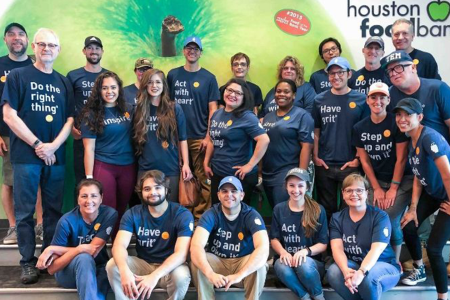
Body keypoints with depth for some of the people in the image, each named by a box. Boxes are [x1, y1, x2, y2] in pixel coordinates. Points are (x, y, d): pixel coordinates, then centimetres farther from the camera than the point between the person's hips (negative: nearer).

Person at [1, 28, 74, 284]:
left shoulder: (64, 83, 13)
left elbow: (70, 119, 9)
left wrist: (53, 146, -7)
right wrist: (37, 144, -10)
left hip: (56, 156, 3)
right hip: (26, 155, -3)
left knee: (54, 211, 8)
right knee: (25, 212, 2)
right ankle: (28, 262, 12)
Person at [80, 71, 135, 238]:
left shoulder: (128, 110, 7)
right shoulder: (92, 114, -3)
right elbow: (89, 148, -6)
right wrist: (89, 178, -10)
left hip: (128, 167, 3)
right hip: (103, 167, -3)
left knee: (121, 211, 12)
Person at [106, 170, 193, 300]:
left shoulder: (183, 215, -14)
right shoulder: (133, 214, -4)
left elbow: (181, 253, -24)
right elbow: (119, 245, -18)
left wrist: (155, 276, -40)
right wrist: (124, 270, -41)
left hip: (169, 267, -2)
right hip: (143, 264, 3)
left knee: (181, 276, -35)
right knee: (112, 265, -23)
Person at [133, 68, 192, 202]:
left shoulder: (174, 108, 1)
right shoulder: (140, 109, 6)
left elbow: (182, 139, 1)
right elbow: (135, 139, 12)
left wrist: (186, 164, -6)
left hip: (170, 169, -2)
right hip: (146, 169, 2)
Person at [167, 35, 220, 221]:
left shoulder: (208, 78, 2)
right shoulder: (173, 75, 8)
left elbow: (213, 109, 0)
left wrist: (208, 136, -7)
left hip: (199, 137, -2)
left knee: (203, 179, -2)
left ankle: (201, 217, 8)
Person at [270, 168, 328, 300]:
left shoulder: (318, 210, -1)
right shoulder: (279, 209, 4)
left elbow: (323, 244, -2)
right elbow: (274, 239, 7)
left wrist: (306, 251, -22)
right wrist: (283, 252, -15)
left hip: (312, 261, -1)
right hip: (286, 258, 1)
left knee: (304, 264, -36)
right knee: (282, 266, -35)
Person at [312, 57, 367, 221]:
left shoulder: (361, 99, -1)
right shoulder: (320, 100, 5)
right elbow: (316, 131, 7)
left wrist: (358, 159, -6)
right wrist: (315, 157, 0)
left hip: (350, 165, -1)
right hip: (324, 165, 2)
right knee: (326, 209, 13)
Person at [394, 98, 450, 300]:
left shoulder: (429, 137, -28)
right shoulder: (410, 141, 0)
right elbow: (418, 177, 5)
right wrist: (413, 208, 2)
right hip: (431, 193, 8)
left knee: (433, 248, -10)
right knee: (407, 227, 7)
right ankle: (419, 270, 34)